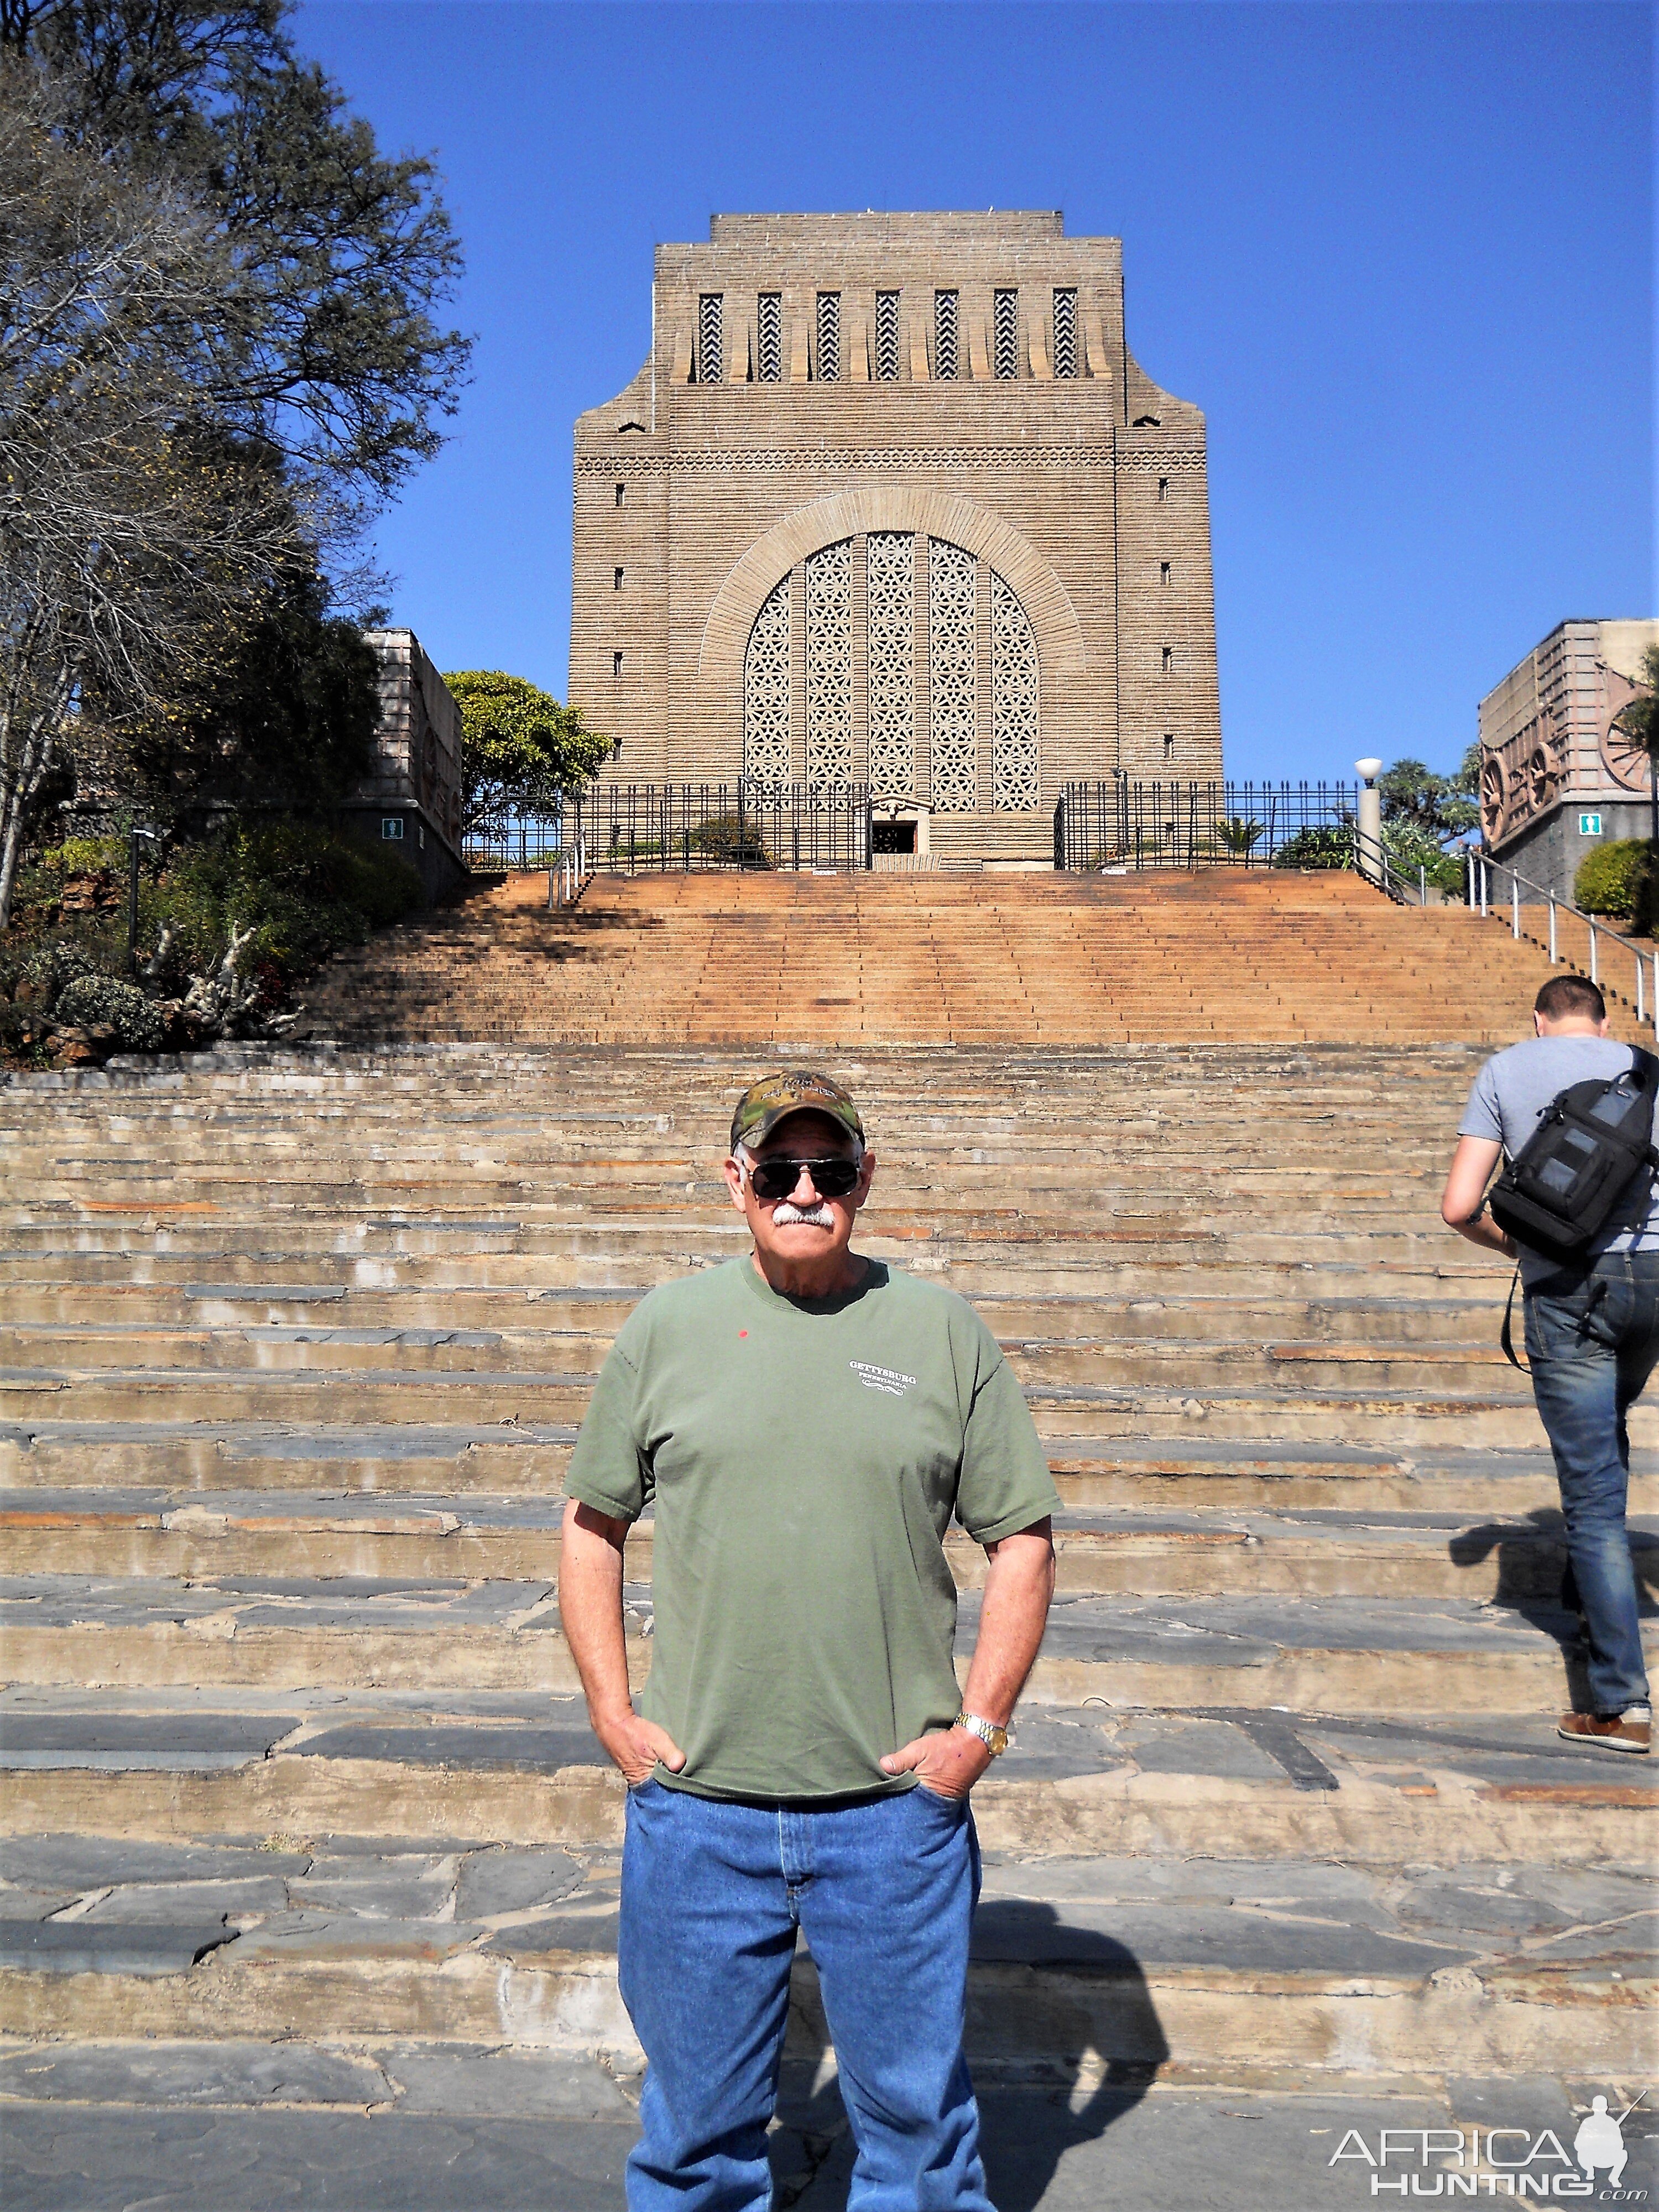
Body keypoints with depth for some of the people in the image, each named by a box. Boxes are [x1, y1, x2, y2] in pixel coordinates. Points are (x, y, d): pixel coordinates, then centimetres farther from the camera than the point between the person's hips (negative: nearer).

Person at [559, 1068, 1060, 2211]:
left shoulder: (943, 1329, 0)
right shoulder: (667, 1327, 1)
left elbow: (1023, 1538, 4)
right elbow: (593, 1525, 9)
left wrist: (981, 1723, -3)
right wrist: (612, 1710, 1)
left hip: (899, 1805, 0)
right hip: (696, 1804, 1)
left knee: (918, 2107, 15)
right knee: (698, 2118, 17)